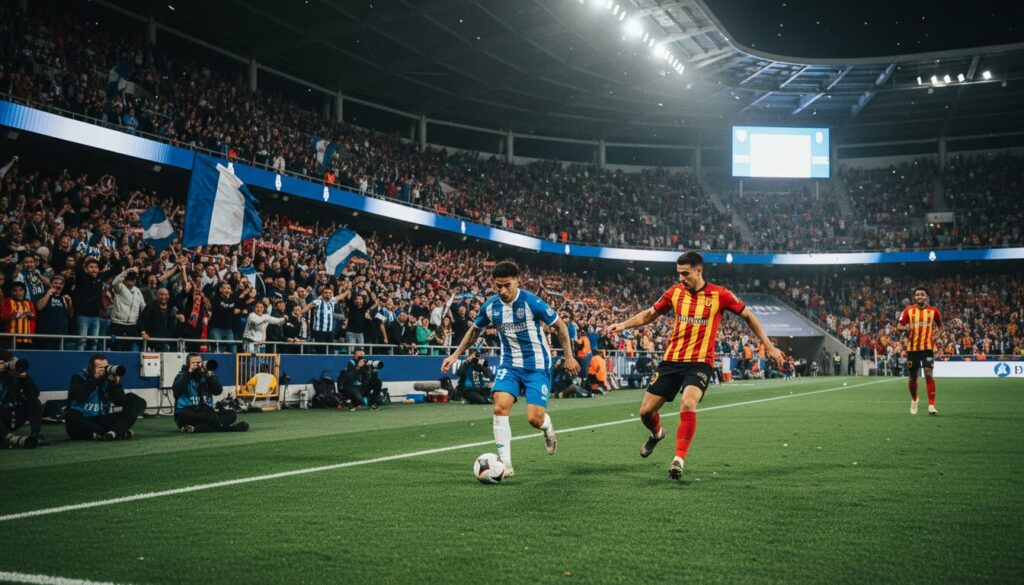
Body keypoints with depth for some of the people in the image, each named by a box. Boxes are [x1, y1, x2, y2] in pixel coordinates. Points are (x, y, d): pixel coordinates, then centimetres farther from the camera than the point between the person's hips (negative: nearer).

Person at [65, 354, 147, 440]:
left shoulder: (108, 379, 5)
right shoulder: (79, 378, -3)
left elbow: (120, 402, -4)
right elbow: (79, 397, -24)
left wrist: (116, 383, -19)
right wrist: (95, 378, -23)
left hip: (103, 420, 3)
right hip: (82, 422, -3)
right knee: (72, 418, -40)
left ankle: (113, 432, -37)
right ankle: (120, 432, -30)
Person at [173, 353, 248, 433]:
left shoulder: (206, 376, 13)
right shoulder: (182, 376, 4)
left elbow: (218, 391, -2)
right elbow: (176, 390, -17)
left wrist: (209, 375, -14)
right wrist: (189, 372, -16)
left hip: (205, 413, 4)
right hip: (187, 413, -4)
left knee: (232, 414, -14)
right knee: (185, 414, -38)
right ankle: (226, 426, -42)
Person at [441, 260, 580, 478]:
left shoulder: (532, 302, -17)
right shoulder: (490, 306, -2)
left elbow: (560, 326, -5)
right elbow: (474, 330, 17)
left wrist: (569, 357, -4)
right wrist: (455, 356, 14)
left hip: (537, 365, -4)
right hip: (509, 364, 4)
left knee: (534, 419, -12)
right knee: (500, 407, -19)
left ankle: (547, 427, 28)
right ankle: (505, 464, -12)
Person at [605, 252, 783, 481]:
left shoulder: (719, 295, -5)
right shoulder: (675, 292, 3)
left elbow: (747, 315, 7)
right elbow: (649, 314, 16)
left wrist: (768, 346, 8)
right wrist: (623, 325, 2)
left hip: (700, 362, -4)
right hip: (671, 359, 4)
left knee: (688, 405, -30)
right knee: (646, 411, 2)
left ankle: (679, 458, -19)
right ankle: (656, 433, 38)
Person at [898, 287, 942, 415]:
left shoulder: (933, 311, 1)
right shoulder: (908, 310, 0)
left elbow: (940, 324, 17)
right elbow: (899, 327, 1)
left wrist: (937, 330, -4)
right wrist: (905, 328, -21)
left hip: (928, 348, -1)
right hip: (912, 348, 1)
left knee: (928, 374, -15)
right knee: (913, 377, 11)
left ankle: (931, 405, -13)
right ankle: (914, 400, 37)